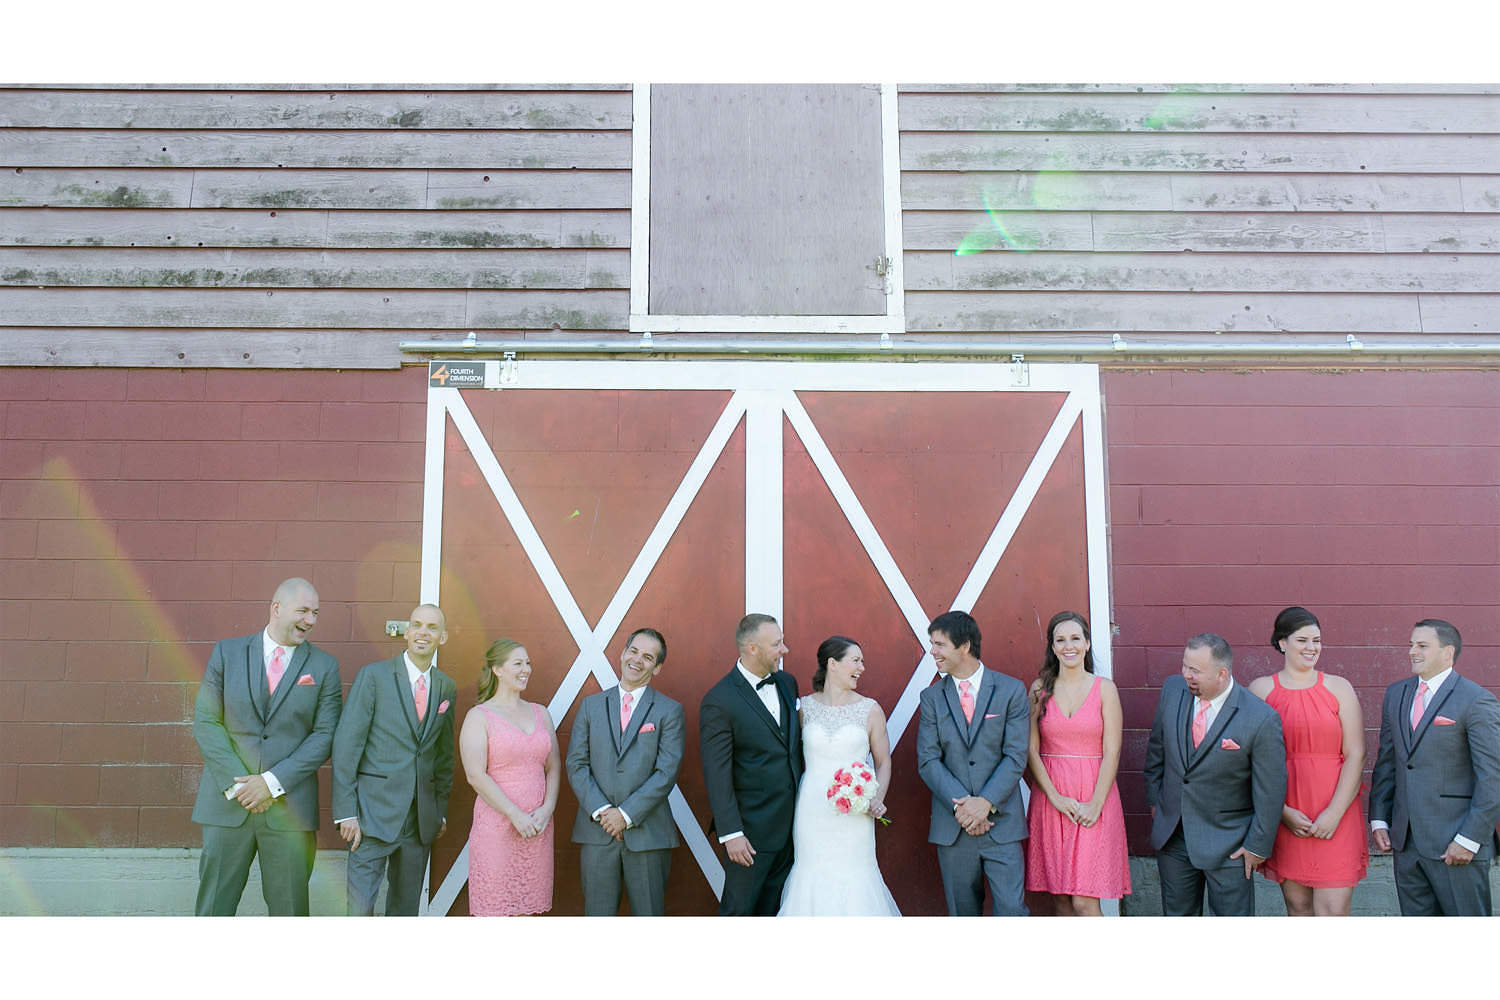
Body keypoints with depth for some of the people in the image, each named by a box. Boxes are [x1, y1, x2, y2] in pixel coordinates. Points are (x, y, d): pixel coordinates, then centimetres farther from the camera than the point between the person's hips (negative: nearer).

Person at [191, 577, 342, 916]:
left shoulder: (324, 666, 3)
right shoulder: (227, 653, 5)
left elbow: (325, 735, -2)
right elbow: (205, 722, 0)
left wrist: (273, 782, -12)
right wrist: (238, 783, -10)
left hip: (290, 805, 0)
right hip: (227, 801, 0)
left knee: (288, 905, 6)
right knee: (213, 904, 7)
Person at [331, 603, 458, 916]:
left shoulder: (446, 688, 9)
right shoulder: (373, 676, -4)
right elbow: (346, 745, -7)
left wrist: (441, 809, 14)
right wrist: (346, 812, -12)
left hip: (422, 819, 4)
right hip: (375, 813, -4)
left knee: (407, 906, 12)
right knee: (359, 905, -7)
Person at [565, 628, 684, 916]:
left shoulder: (670, 711, 0)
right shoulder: (591, 705, 9)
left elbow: (667, 773, -7)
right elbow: (576, 765, 4)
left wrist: (626, 814, -13)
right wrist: (601, 811, -9)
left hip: (647, 833, -2)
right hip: (597, 831, 2)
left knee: (649, 914, 4)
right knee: (597, 914, 7)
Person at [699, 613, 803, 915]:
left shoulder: (787, 682, 6)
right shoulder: (719, 701, -16)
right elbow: (717, 775, -16)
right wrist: (730, 833, -19)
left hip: (791, 822, 7)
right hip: (752, 829, -7)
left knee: (772, 908, 17)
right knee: (738, 909, 4)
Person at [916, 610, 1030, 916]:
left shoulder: (1011, 690, 0)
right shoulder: (931, 698, 5)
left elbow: (1016, 756, -5)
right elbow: (928, 760, -1)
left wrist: (985, 803, -16)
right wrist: (961, 805, -13)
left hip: (1001, 822, -2)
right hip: (952, 825, 2)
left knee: (1011, 909, -4)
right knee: (962, 913, 9)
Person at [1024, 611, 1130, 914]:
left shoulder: (1104, 688, 0)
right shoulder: (1040, 688, 5)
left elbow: (1112, 753, -4)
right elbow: (1031, 750, 2)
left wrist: (1095, 804, -12)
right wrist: (1055, 796, -9)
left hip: (1094, 796, -2)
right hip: (1049, 796, 2)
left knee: (1085, 903, -7)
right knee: (1061, 898, 6)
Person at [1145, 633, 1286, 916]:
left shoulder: (1261, 719, -20)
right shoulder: (1172, 690, -5)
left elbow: (1270, 790, -11)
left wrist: (1258, 845, -7)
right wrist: (1154, 800, 13)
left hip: (1227, 843, -4)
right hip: (1172, 834, 5)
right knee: (1177, 914, 16)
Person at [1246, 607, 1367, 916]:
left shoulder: (1338, 688, 6)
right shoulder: (1261, 689, 4)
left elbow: (1355, 754, 0)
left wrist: (1334, 813, -9)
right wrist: (1282, 812, -8)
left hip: (1335, 815, 0)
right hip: (1285, 817, 0)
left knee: (1333, 912, -4)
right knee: (1298, 907, 8)